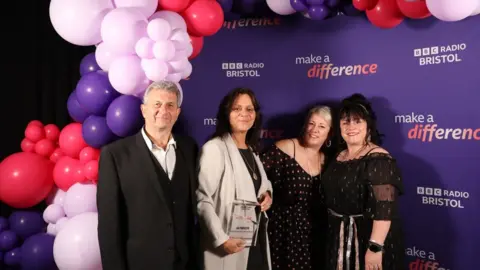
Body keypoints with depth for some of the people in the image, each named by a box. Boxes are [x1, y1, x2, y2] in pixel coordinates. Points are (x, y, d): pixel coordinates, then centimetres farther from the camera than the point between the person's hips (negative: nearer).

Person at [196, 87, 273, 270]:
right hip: (232, 246, -7)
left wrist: (267, 193, 1)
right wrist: (221, 239, -23)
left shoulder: (251, 150, 10)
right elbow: (202, 200, -19)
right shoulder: (215, 148, -15)